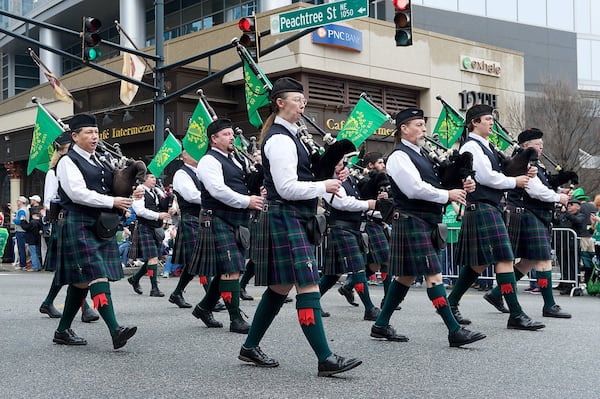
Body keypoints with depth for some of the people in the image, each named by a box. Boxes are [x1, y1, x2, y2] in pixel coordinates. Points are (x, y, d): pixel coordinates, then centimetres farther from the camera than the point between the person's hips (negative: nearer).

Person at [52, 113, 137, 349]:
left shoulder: (99, 161, 18)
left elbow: (111, 187, 23)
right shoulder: (68, 162, -5)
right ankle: (115, 331, -24)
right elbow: (78, 193, -16)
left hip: (101, 225, 8)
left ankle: (63, 331, 21)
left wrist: (124, 200, 1)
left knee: (80, 281, 11)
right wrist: (112, 202, -18)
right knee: (96, 276, -16)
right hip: (79, 225, -8)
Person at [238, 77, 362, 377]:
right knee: (308, 288, -12)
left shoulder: (284, 135, 18)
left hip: (291, 219, 11)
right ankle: (325, 359, -11)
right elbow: (287, 188, -20)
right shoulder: (280, 139, -14)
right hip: (286, 218, -11)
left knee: (280, 287, 14)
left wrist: (322, 183, 8)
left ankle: (250, 347, 24)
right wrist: (324, 187, -11)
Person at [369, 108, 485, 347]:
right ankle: (454, 331, -9)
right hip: (412, 221, -10)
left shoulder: (421, 155, 19)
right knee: (433, 274, -10)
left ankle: (381, 325, 20)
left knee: (407, 275, 12)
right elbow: (416, 189, -20)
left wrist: (461, 187, 2)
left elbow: (434, 185, 21)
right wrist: (448, 195, -13)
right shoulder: (399, 157, -9)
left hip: (428, 222, 10)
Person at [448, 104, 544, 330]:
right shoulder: (471, 147, -10)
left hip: (490, 208, 10)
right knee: (504, 259, -12)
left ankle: (450, 304, 21)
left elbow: (495, 175, 18)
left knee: (479, 262, 13)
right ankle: (516, 315, -10)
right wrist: (514, 182, -7)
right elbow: (486, 177, -17)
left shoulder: (487, 147, 20)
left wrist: (523, 175, 3)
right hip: (482, 208, -10)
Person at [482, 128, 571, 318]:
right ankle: (549, 306, -2)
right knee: (543, 259, -8)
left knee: (529, 261, 13)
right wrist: (559, 198, -7)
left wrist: (559, 192, 9)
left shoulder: (534, 165, 20)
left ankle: (496, 293, 19)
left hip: (537, 218, 11)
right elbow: (536, 191, -20)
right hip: (528, 217, -11)